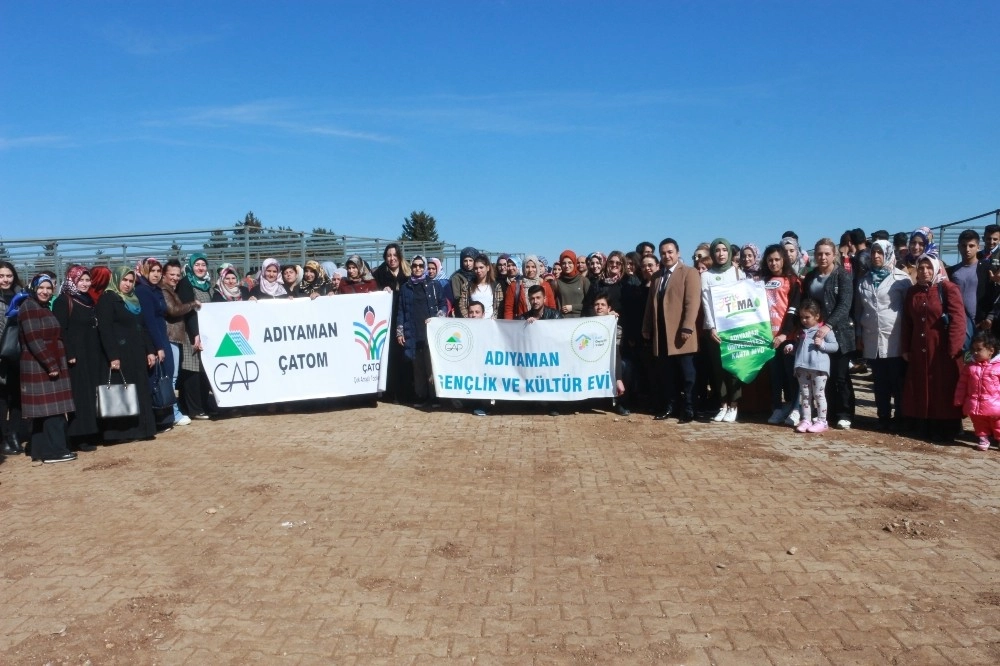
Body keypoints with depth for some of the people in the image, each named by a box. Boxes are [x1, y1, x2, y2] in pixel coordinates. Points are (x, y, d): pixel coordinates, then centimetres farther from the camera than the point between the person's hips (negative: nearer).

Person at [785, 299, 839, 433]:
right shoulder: (802, 331, 16)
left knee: (819, 394, -1)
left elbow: (834, 346, -3)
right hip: (803, 367, 6)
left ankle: (821, 421, 5)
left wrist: (822, 344, -17)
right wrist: (791, 347, 7)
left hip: (819, 367, -6)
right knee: (804, 395, 8)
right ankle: (806, 420, 14)